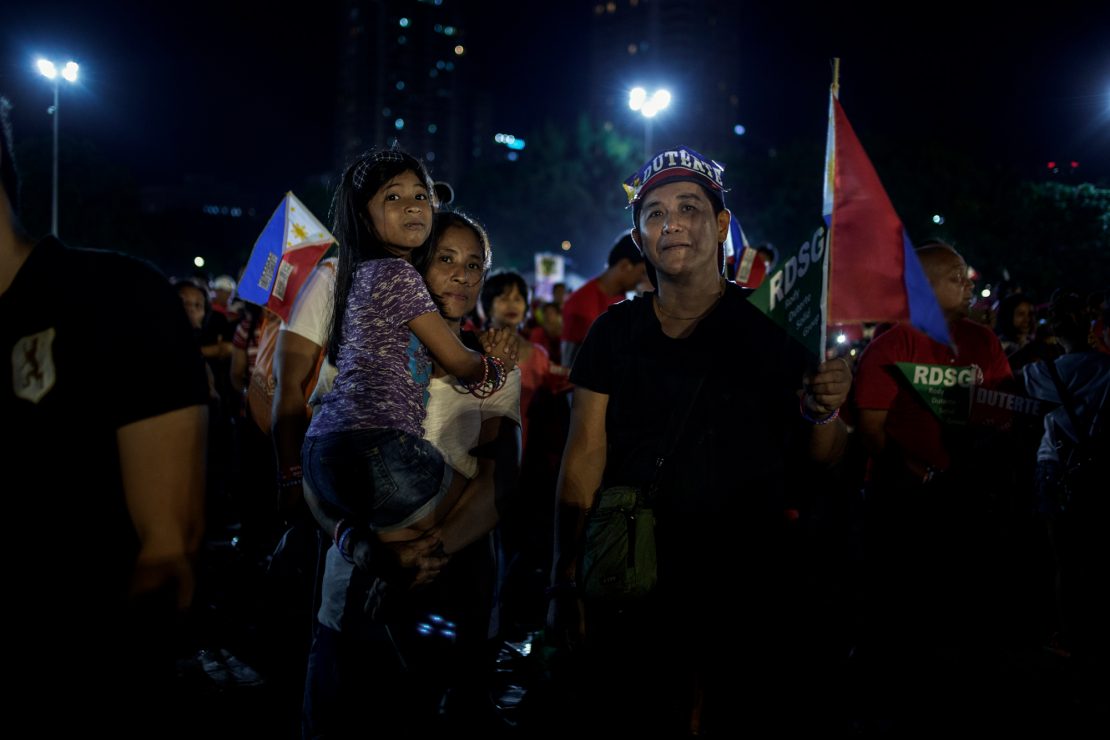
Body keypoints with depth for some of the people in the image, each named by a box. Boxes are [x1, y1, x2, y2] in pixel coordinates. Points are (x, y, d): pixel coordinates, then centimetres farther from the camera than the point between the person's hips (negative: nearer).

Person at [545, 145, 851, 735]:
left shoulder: (773, 330, 0)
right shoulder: (614, 332, 5)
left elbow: (820, 461, 1)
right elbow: (585, 456, 2)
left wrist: (823, 414, -22)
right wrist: (566, 582, -3)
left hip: (744, 592, -1)